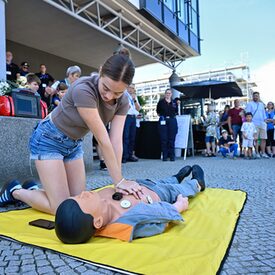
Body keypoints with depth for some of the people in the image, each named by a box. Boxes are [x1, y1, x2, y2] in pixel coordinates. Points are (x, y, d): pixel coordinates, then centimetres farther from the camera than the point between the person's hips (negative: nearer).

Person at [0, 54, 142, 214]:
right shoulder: (83, 89, -34)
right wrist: (119, 181, -28)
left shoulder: (122, 101, -12)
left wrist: (120, 181, -25)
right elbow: (103, 140, -33)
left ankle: (35, 189, 28)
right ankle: (15, 191, 14)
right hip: (49, 140, -7)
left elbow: (116, 141, -18)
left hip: (74, 143, 7)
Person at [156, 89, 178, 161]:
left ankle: (172, 156, 9)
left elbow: (176, 112, 17)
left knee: (172, 139, 2)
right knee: (164, 139, -1)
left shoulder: (174, 103, 11)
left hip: (172, 121, 2)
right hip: (163, 121, -2)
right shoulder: (161, 102, 5)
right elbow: (158, 112, 11)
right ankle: (164, 156, 6)